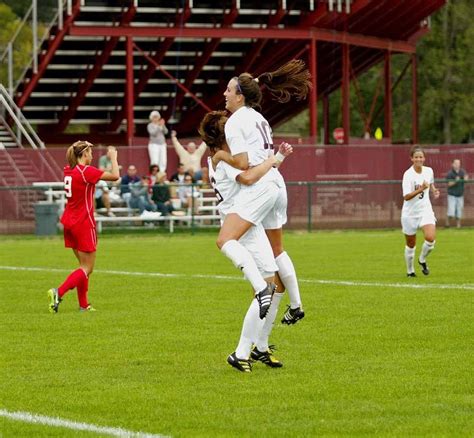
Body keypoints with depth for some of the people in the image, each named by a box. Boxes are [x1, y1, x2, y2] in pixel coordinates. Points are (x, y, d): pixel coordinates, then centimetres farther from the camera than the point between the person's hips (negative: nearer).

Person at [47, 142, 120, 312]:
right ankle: (58, 292, -17)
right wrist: (113, 157, -1)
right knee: (87, 268, -2)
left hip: (69, 222, 8)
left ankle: (83, 305, 15)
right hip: (84, 223, -8)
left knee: (84, 265, 16)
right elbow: (115, 176, -15)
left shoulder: (68, 170, 7)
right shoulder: (87, 171, -16)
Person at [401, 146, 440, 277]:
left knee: (430, 238, -20)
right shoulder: (408, 175, -17)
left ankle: (422, 260, 9)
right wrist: (421, 189, -37)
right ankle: (410, 270, 31)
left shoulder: (429, 171, 0)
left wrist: (434, 190, 3)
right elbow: (406, 197, -26)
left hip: (425, 211, 3)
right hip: (410, 213, -3)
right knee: (411, 245, 9)